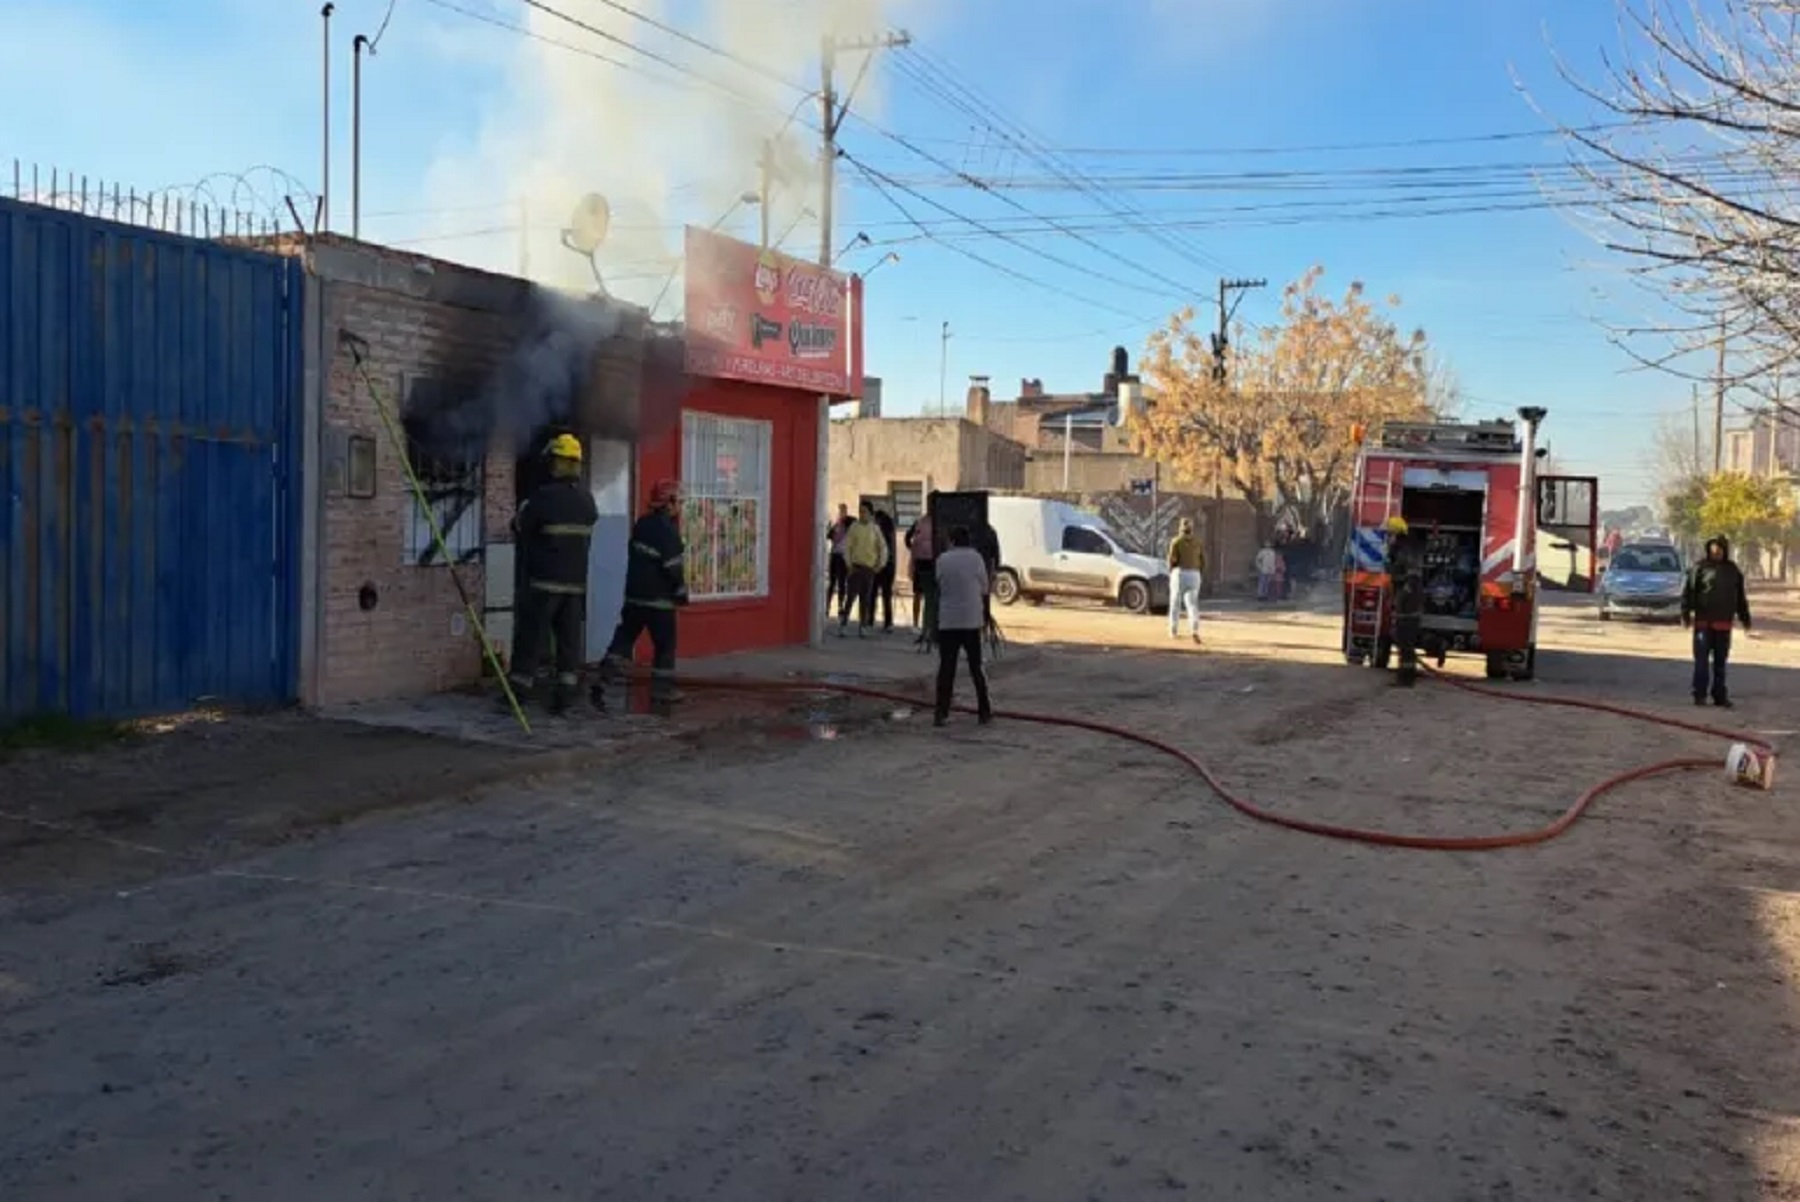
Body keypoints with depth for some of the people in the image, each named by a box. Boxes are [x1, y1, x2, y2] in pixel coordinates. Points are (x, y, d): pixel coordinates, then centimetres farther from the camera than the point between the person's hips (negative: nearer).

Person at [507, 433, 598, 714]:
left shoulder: (545, 496, -12)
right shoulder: (587, 498, 6)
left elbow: (521, 527, -3)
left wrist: (522, 511, 18)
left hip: (545, 580, -5)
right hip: (577, 580, 5)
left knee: (532, 636, 1)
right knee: (570, 639, 7)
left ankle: (516, 693, 4)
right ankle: (564, 694, 6)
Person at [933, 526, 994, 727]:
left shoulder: (942, 559, -1)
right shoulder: (976, 558, -4)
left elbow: (939, 586, 6)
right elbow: (984, 589, 2)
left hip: (947, 621, 1)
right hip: (971, 621, -1)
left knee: (946, 667, 4)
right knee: (976, 667, 10)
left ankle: (942, 713, 1)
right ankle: (985, 712, 14)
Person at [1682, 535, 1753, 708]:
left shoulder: (1732, 570, 12)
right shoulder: (1700, 567, -1)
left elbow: (1741, 597, 17)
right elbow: (1688, 592, -4)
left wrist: (1745, 618, 16)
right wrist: (1685, 614, -12)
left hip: (1724, 623, 4)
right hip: (1703, 621, -4)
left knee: (1721, 661, 9)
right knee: (1702, 659, -3)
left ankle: (1720, 696, 14)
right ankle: (1700, 695, 2)